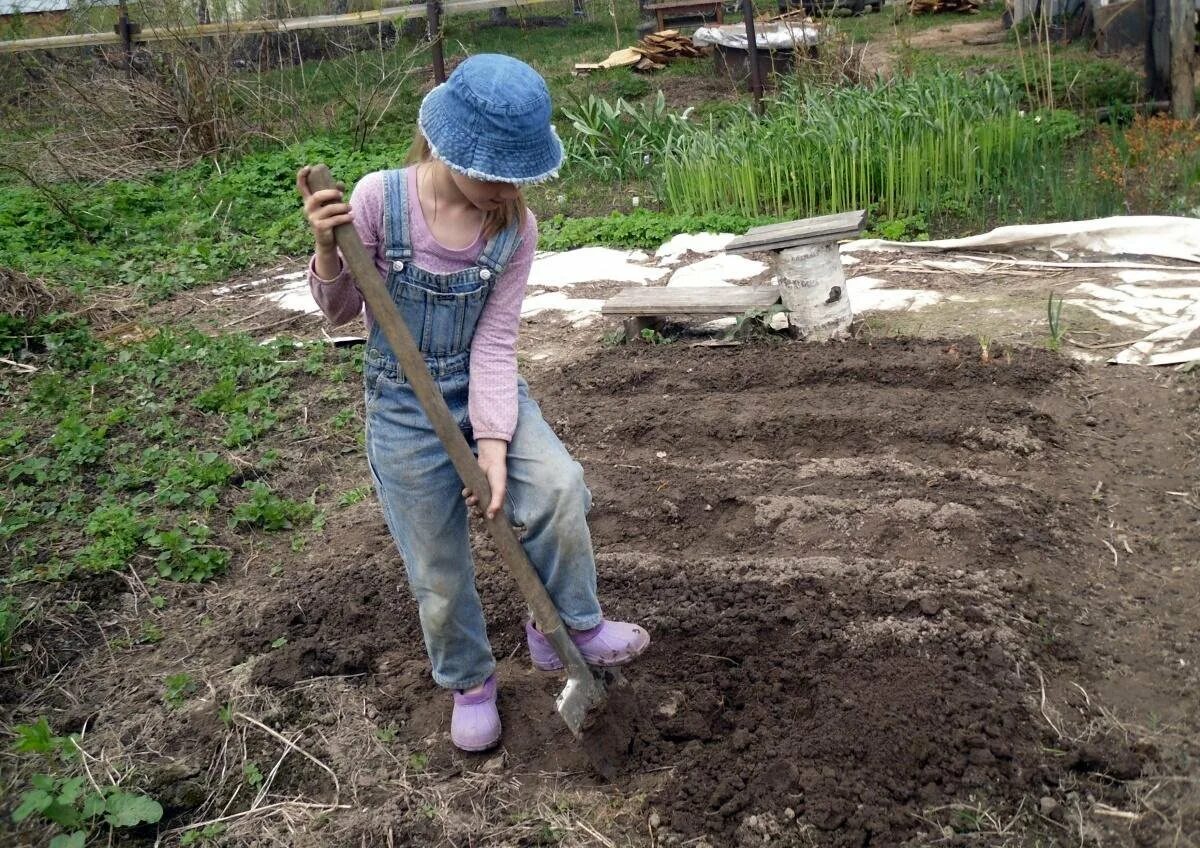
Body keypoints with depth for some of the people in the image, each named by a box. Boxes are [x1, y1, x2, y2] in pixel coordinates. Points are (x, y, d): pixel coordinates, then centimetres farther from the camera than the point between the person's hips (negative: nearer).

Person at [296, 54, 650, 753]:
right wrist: (327, 250, -25)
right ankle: (470, 680, 33)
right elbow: (341, 309, -5)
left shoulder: (515, 226, -12)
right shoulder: (380, 199, -17)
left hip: (484, 387, 2)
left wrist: (494, 441, -22)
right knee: (440, 570, 5)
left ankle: (569, 627, 1)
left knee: (557, 486, -24)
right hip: (404, 404, -1)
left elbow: (495, 342, -12)